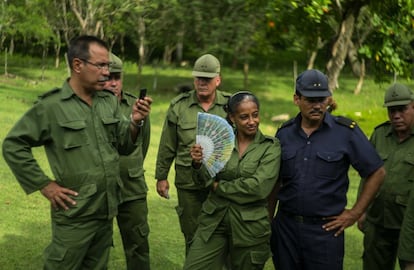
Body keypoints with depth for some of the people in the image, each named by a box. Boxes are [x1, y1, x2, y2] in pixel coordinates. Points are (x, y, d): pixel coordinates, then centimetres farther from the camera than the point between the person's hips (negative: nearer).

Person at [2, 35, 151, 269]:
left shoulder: (110, 101, 5)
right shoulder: (51, 106, -11)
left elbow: (124, 146, 9)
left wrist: (134, 123, -10)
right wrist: (44, 185, -10)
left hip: (107, 211, 6)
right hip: (75, 215, -5)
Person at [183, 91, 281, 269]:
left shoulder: (271, 147, -6)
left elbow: (259, 188, -17)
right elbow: (206, 180, -1)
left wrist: (218, 187, -8)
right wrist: (198, 164, -22)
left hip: (250, 225, -2)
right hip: (214, 220, 2)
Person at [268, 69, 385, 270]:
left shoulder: (346, 131, -7)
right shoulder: (284, 133, 5)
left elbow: (377, 172, -2)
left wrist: (355, 213, -4)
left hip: (325, 229, -3)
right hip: (285, 227, 3)